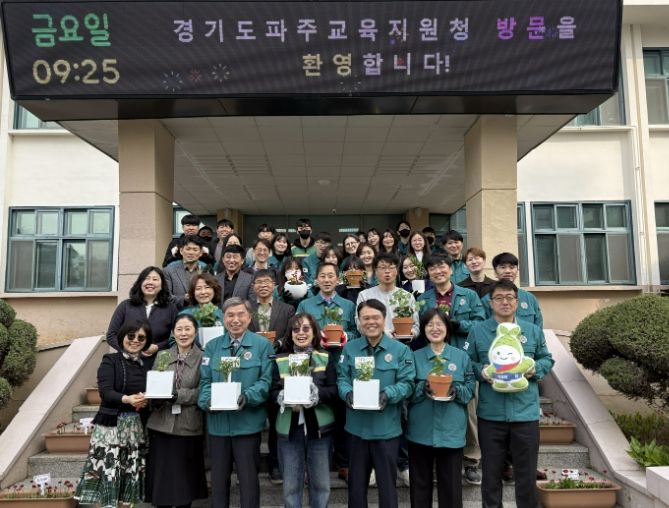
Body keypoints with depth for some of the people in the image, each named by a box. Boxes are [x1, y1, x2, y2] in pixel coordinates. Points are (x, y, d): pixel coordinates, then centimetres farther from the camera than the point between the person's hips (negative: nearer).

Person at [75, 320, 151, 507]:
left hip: (136, 426, 4)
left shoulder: (147, 365, 10)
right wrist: (127, 399, -30)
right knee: (107, 472, -7)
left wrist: (145, 400, -15)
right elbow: (105, 391, -13)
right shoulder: (110, 361, -1)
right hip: (111, 425, -4)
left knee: (131, 474, 5)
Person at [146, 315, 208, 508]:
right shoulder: (162, 356, 8)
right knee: (161, 475, 7)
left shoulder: (203, 358, -2)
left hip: (188, 427, -2)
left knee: (184, 477, 8)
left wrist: (177, 395, -18)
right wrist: (156, 399, -12)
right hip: (161, 425, 2)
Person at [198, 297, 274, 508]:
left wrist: (248, 397, -23)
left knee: (248, 477, 7)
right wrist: (207, 400, -14)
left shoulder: (262, 345, -1)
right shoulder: (212, 346, 10)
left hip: (248, 422, -3)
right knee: (218, 477, 16)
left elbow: (266, 380, -7)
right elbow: (205, 380, 6)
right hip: (218, 422, 3)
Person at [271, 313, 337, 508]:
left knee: (321, 483, 13)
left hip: (319, 427, 0)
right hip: (289, 428, 0)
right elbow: (273, 391, 0)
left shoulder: (326, 358, 2)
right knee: (291, 485, 10)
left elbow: (334, 390, -5)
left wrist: (317, 394, -22)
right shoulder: (280, 360, 5)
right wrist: (283, 397, -21)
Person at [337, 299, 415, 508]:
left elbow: (407, 383, -7)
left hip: (387, 427, -2)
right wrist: (348, 393, -19)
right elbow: (342, 378, 1)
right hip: (357, 425, 2)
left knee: (387, 481, 11)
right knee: (356, 481, 16)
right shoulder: (350, 348, 4)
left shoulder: (400, 350, -3)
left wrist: (388, 395, -24)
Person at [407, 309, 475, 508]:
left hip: (451, 431, 0)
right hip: (420, 430, 1)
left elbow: (470, 389, 3)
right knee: (420, 482, 11)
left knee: (451, 483, 6)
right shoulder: (415, 357, 4)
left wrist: (456, 391, -16)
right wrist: (423, 388, -18)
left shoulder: (462, 357, 5)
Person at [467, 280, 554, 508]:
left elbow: (547, 359, 13)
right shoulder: (477, 330, 0)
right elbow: (468, 363, 5)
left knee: (527, 474, 11)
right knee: (491, 472, 13)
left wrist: (535, 369, -8)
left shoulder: (533, 331, 5)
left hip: (526, 412, 1)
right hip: (490, 413, -1)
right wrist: (481, 371, -15)